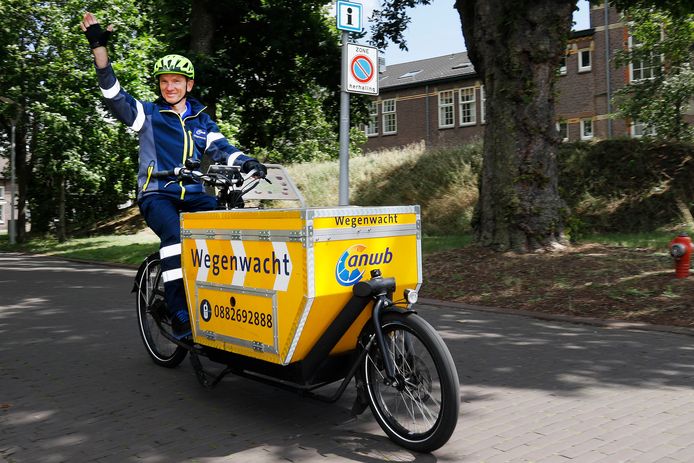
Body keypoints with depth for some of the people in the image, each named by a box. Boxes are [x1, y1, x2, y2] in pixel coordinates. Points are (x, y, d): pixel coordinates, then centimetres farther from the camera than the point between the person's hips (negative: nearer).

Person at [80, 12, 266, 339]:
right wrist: (99, 46, -18)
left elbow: (221, 149, 4)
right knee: (175, 235, -32)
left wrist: (247, 163, -17)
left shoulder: (201, 120, 15)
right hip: (156, 193, -3)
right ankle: (180, 316, -28)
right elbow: (114, 95, -7)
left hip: (193, 193, 4)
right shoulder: (148, 114, 6)